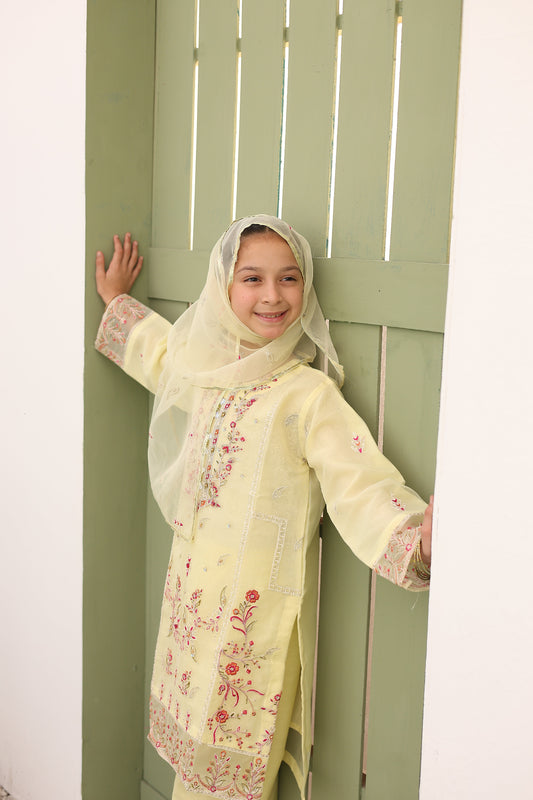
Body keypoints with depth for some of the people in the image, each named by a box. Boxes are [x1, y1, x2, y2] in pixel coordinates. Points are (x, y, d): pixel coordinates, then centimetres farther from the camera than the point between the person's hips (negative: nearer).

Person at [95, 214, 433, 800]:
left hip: (260, 605, -5)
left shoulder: (308, 394, -15)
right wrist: (116, 301, 41)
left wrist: (417, 539, -39)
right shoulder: (201, 366, 5)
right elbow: (159, 349, 29)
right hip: (192, 594, 6)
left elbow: (362, 486, -22)